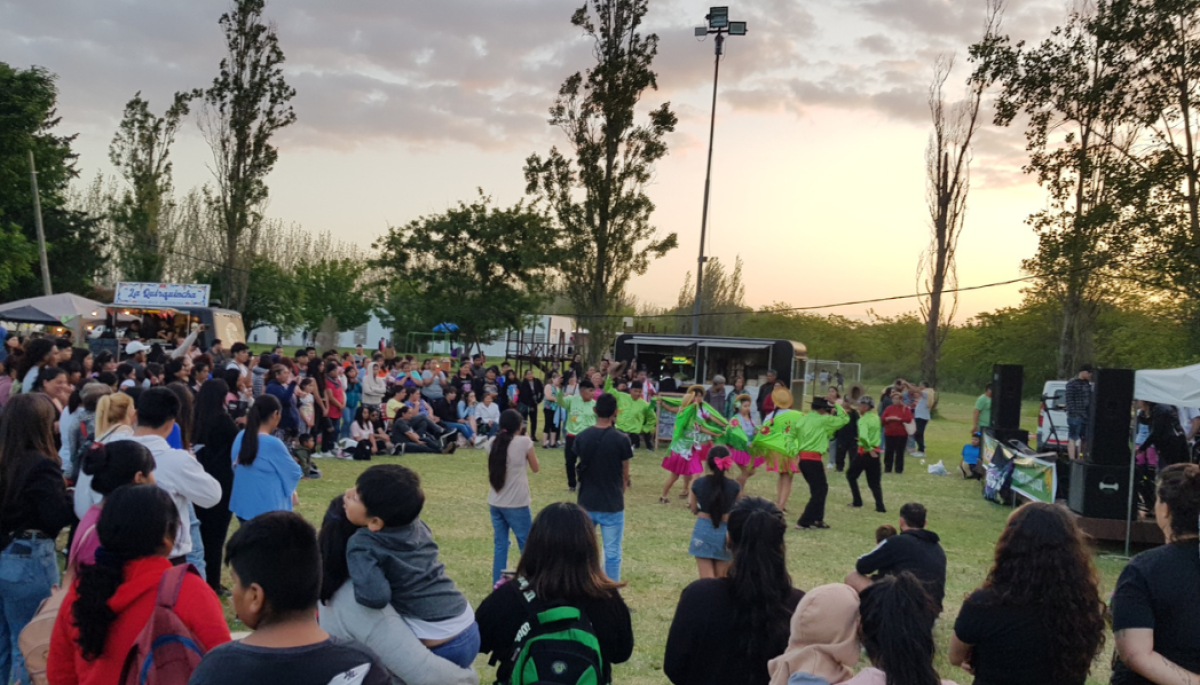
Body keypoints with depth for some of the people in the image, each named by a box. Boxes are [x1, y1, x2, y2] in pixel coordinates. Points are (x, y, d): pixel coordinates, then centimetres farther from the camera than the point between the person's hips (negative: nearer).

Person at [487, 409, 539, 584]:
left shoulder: (493, 442, 3)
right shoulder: (524, 441, -10)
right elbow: (535, 468, 2)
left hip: (495, 503, 5)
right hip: (516, 504, -5)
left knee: (500, 546, 10)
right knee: (527, 545, 8)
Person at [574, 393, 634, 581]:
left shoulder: (581, 438, -4)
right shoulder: (621, 439, -12)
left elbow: (582, 467, 8)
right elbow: (625, 475, -2)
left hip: (586, 504, 3)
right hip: (612, 505, -3)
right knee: (612, 553, 5)